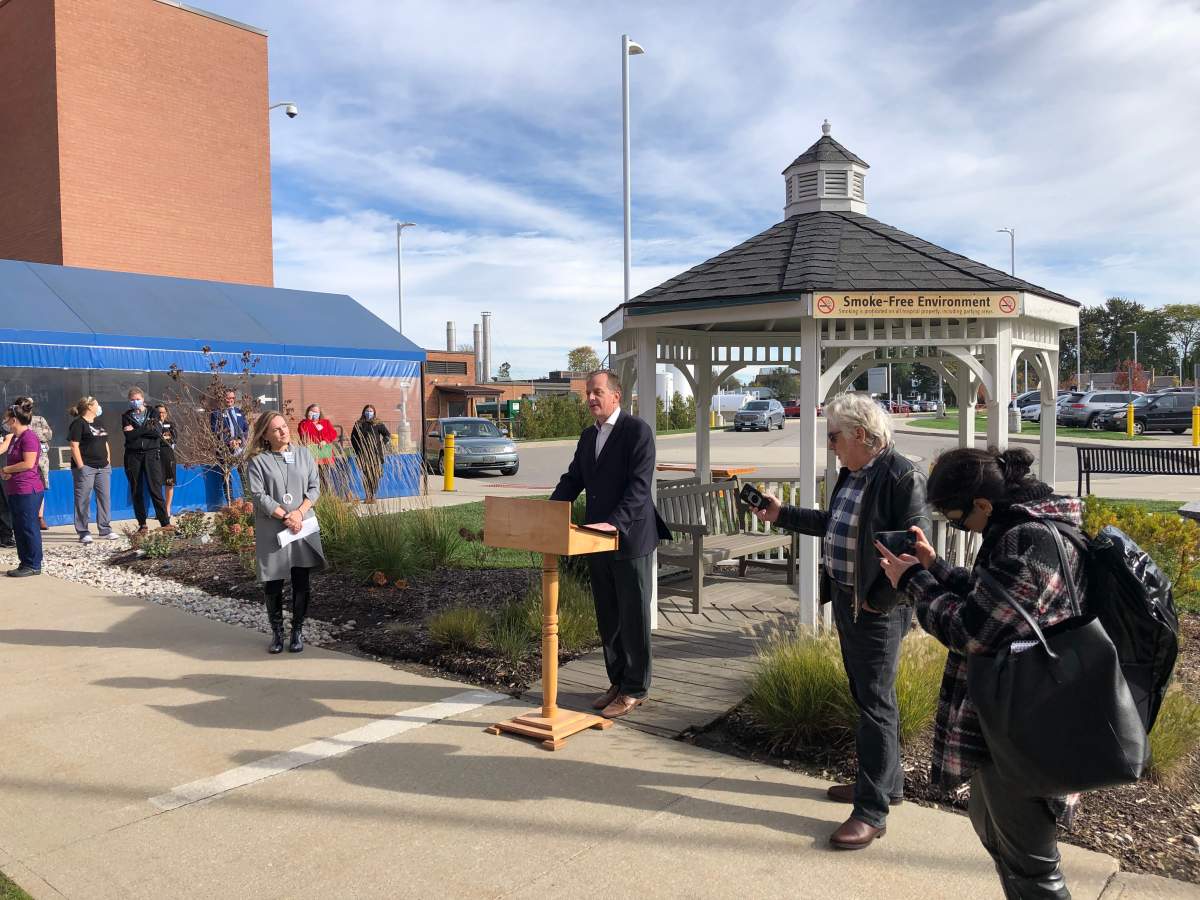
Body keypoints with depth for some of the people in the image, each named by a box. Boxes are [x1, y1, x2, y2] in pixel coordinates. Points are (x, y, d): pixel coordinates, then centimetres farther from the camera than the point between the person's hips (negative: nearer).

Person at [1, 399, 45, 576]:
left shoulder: (29, 437, -14)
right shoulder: (15, 437, 15)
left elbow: (28, 463, -21)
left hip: (27, 491, -10)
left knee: (29, 528, -3)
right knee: (18, 528, 13)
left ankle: (34, 565, 4)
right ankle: (24, 563, 21)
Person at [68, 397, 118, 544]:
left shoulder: (98, 424, 19)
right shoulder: (78, 424, -5)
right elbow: (74, 446, -12)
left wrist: (108, 461, 14)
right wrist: (81, 466, -17)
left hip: (103, 467, 8)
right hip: (86, 467, -8)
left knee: (105, 498, 7)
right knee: (83, 500, -4)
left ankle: (105, 530, 13)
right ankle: (83, 533, 0)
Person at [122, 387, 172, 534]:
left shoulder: (152, 414, 10)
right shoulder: (126, 416, 10)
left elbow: (157, 432, -7)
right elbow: (129, 436, -6)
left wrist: (136, 431, -7)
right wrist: (147, 429, -7)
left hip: (151, 454, -1)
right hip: (133, 456, 1)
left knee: (156, 489, -7)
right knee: (136, 492, 3)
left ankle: (165, 522, -8)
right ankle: (142, 524, 9)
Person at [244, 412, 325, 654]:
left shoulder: (304, 456, 7)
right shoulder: (257, 461, -3)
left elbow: (315, 488, 5)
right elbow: (258, 495, -9)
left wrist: (299, 513, -10)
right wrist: (285, 517, -14)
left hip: (303, 527, 2)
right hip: (272, 531, -2)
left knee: (301, 581, 5)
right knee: (273, 583, 3)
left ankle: (297, 631, 18)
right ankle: (277, 632, 20)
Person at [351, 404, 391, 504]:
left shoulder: (378, 424, 4)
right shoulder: (359, 424, 8)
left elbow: (387, 434, 9)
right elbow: (353, 438, 16)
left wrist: (382, 445, 0)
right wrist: (357, 450, 8)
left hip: (376, 454, -1)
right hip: (363, 454, 1)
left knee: (375, 475, -3)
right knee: (366, 475, -3)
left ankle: (373, 496, 4)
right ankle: (368, 496, 1)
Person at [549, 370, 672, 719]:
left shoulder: (638, 431, -11)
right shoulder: (588, 435, 14)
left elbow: (640, 484, -19)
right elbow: (573, 479, 14)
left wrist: (614, 522, -30)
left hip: (630, 538, -8)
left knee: (633, 617, 3)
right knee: (608, 617, 15)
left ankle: (635, 690, 14)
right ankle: (617, 682, 29)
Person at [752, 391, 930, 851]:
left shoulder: (903, 477, -19)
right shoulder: (850, 474, 8)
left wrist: (878, 601, -17)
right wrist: (782, 514, 18)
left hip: (876, 610, -9)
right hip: (844, 601, 9)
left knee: (875, 704, -1)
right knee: (868, 697, 20)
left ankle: (872, 811, 10)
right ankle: (886, 781, 37)